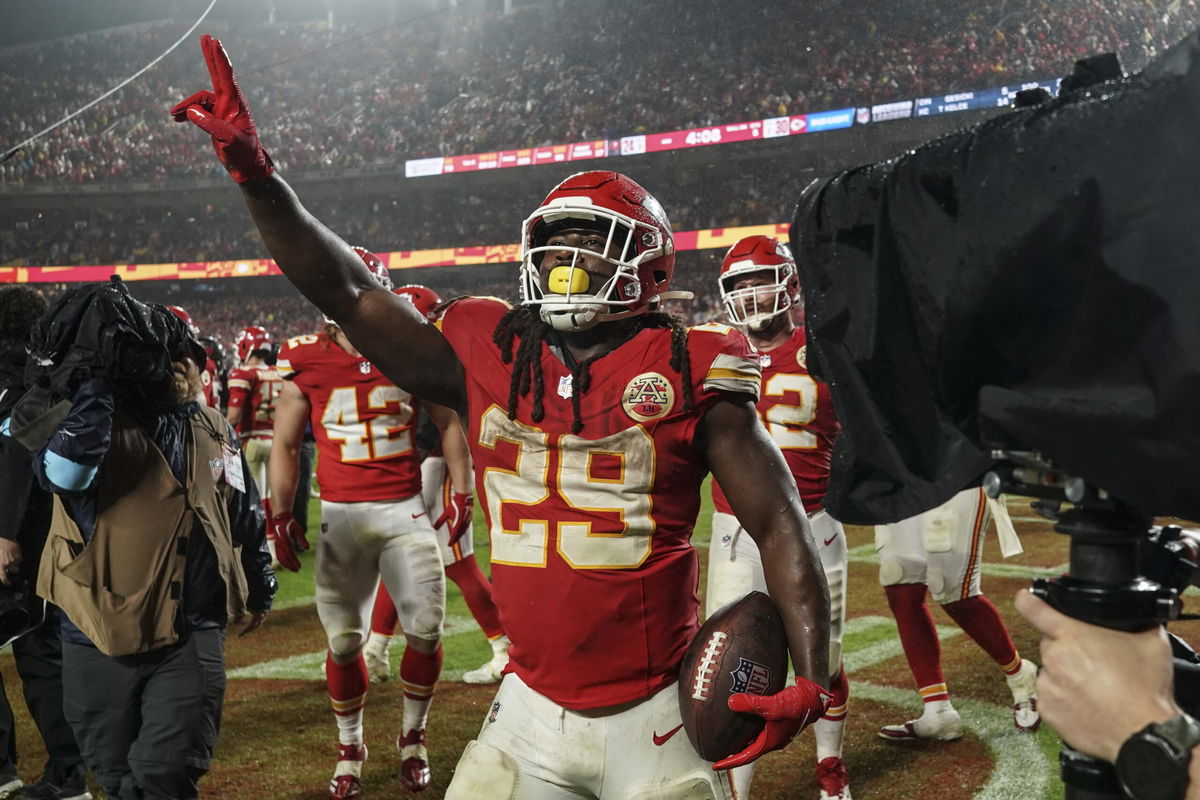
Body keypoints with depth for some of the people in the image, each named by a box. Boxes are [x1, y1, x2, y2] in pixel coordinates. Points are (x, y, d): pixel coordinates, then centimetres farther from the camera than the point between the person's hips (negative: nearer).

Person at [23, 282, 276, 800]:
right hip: (101, 641, -1)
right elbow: (63, 471, -34)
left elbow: (245, 518, 17)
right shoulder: (96, 424, -10)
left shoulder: (215, 432, 5)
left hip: (191, 638, 2)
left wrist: (259, 590, 25)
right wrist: (95, 383, -29)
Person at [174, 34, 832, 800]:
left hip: (654, 722, -2)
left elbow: (780, 525, -5)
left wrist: (811, 682, -13)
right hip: (530, 715, 3)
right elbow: (352, 295, 3)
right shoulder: (489, 358, 1)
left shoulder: (688, 372, -8)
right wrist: (255, 172, -3)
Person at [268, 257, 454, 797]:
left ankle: (413, 738, 24)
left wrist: (461, 491, 5)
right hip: (341, 514, -1)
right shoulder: (307, 365, -2)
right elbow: (285, 445, 6)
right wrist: (280, 516, 3)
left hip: (406, 510, 1)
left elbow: (449, 423, 11)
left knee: (426, 631, 0)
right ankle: (349, 748, 27)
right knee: (343, 641, 5)